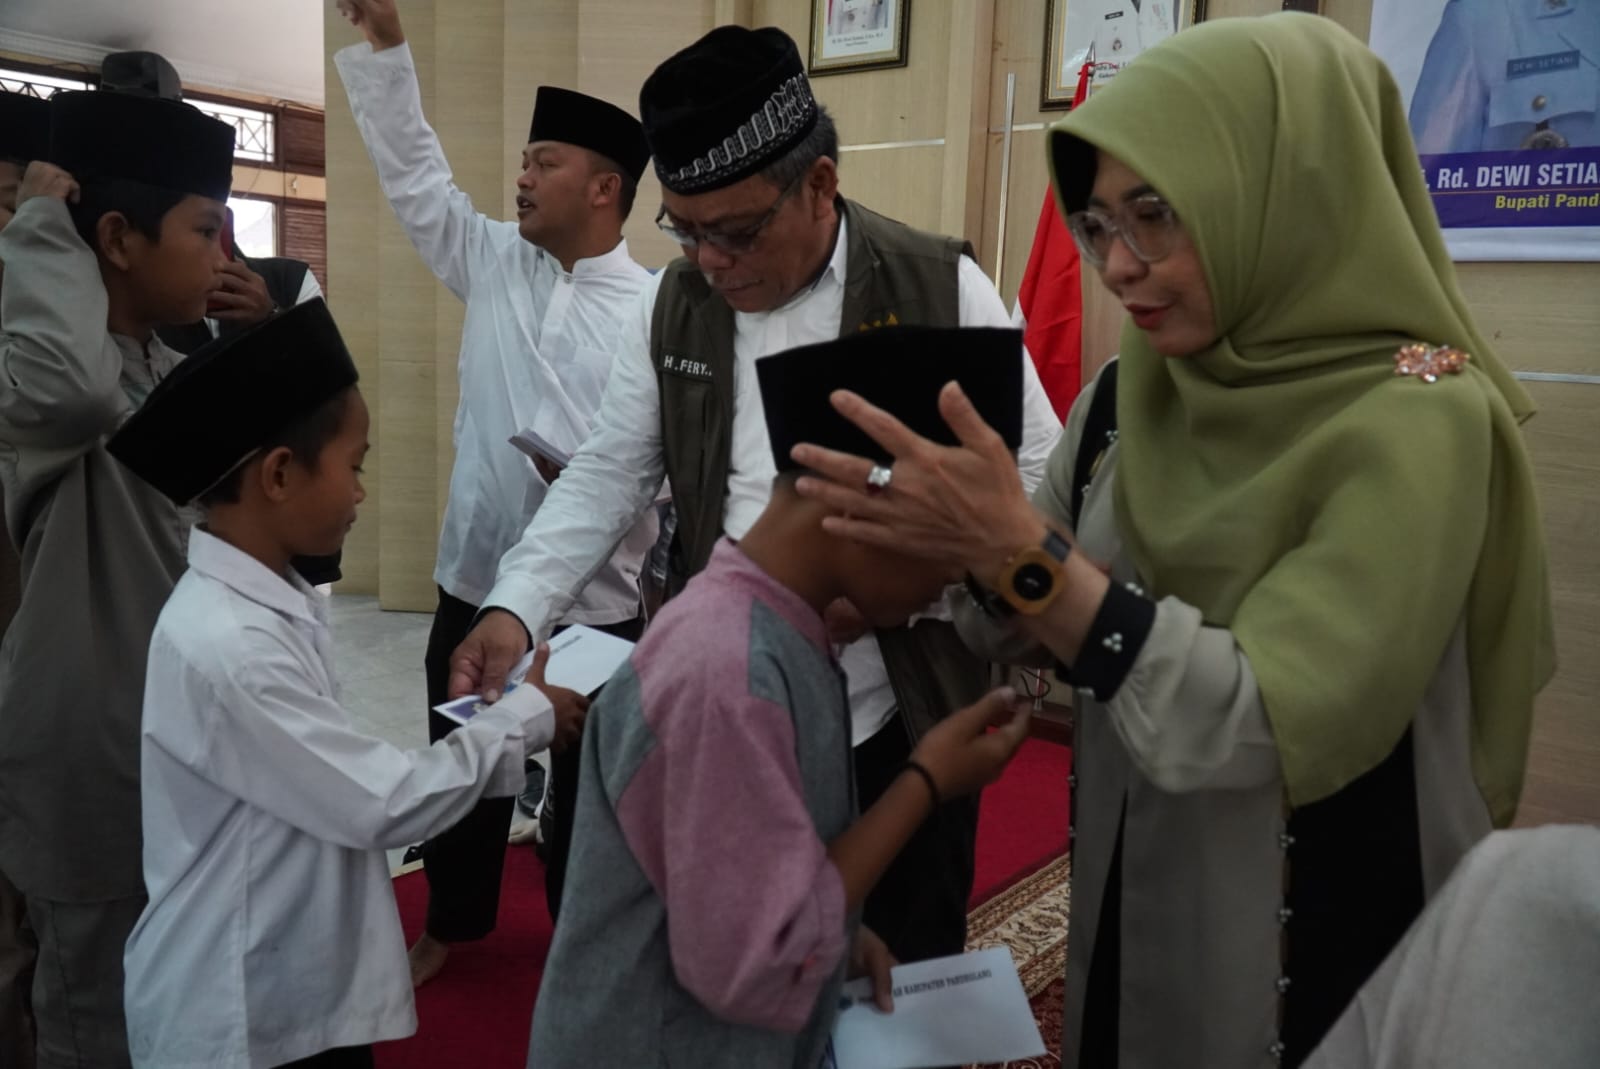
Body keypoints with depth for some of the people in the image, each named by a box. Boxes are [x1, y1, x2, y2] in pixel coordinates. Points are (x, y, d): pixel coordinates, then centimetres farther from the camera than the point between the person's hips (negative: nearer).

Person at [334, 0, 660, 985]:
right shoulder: (493, 262, 4)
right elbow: (415, 171, 4)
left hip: (595, 597, -4)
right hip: (475, 578, 4)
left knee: (588, 776, 13)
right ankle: (455, 920, 42)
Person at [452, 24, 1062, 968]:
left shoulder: (941, 288, -10)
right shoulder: (671, 307, 2)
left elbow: (1033, 478, -7)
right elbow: (610, 475, 5)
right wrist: (516, 609, -9)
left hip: (898, 720, -2)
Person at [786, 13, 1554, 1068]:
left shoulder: (1415, 422, -21)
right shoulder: (1131, 393, -3)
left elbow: (1262, 728, -28)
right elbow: (1024, 621, 1)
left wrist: (1019, 548, -32)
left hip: (1316, 953, -5)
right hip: (1126, 897, 5)